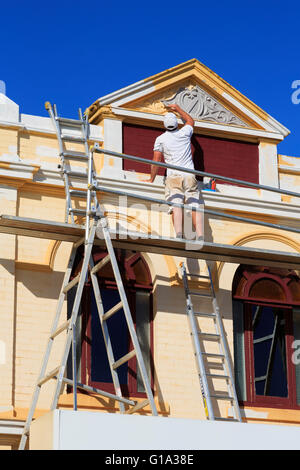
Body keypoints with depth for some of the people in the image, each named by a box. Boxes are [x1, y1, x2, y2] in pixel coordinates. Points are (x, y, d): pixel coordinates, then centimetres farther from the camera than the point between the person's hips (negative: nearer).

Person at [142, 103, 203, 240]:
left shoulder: (161, 139, 7)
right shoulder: (184, 133, 14)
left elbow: (156, 161, 5)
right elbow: (190, 121, 38)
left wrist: (151, 179, 16)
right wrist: (177, 108, 51)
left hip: (173, 176, -2)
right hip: (190, 176, 2)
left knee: (176, 205, -19)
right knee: (195, 206, -8)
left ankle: (179, 234, -39)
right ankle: (200, 236, -24)